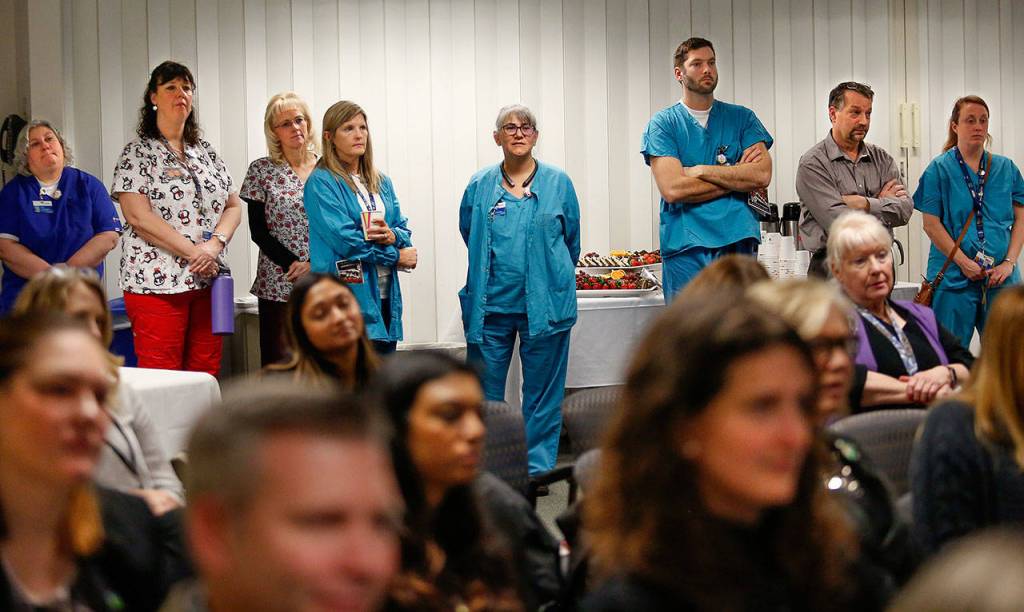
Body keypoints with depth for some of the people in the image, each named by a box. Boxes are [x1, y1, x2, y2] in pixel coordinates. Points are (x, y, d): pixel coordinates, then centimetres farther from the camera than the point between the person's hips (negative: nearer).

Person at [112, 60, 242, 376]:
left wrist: (215, 244, -8)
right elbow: (139, 216, -11)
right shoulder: (137, 153, 0)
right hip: (157, 280, -5)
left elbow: (233, 206, 13)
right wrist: (193, 251, -16)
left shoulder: (206, 153, 18)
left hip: (207, 280, 6)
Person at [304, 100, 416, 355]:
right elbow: (344, 239, -14)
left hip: (385, 295, 7)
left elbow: (404, 230, 15)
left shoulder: (381, 182, 17)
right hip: (347, 300, -7)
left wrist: (393, 236, -10)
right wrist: (395, 257, -7)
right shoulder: (321, 183, -6)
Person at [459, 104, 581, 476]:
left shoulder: (558, 183, 3)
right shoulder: (480, 186, 5)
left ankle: (539, 467, 13)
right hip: (490, 303, 1)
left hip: (545, 302, -1)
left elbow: (571, 240, 14)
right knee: (485, 390, 4)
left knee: (542, 390, 4)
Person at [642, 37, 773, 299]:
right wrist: (736, 176, -4)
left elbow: (762, 175, -2)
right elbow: (672, 189, -9)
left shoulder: (741, 118, 13)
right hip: (685, 247, -2)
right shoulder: (663, 123, 5)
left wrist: (700, 170, -6)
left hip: (737, 240, 2)